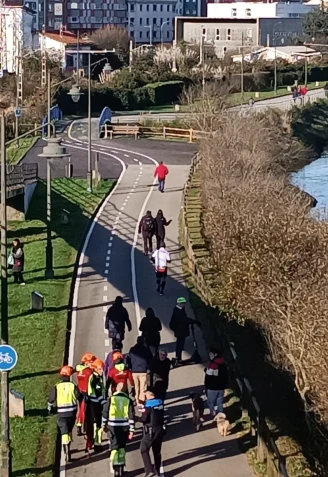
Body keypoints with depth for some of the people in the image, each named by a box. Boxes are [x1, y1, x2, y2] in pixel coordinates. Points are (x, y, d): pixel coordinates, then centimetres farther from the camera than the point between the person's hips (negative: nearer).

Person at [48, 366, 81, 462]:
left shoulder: (56, 387, -6)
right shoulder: (73, 386, -6)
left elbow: (51, 399, -2)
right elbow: (79, 397, -4)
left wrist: (49, 408, 17)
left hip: (61, 413, -2)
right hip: (72, 412, 2)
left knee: (64, 432, -5)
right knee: (69, 430, 22)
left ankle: (67, 450, -21)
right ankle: (67, 449, 36)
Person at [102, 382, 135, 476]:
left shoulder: (111, 399, -3)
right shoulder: (128, 400, -1)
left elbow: (105, 413, 1)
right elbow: (131, 416, -3)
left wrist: (104, 425, 14)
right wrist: (131, 430, 2)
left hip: (112, 426, -1)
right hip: (124, 427, 1)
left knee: (114, 447, 3)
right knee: (122, 446, 16)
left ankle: (115, 469, -4)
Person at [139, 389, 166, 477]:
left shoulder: (148, 405, -17)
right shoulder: (160, 402, 2)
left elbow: (144, 419, -19)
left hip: (150, 431, -7)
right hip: (160, 429, 7)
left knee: (144, 450, 1)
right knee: (157, 450, 18)